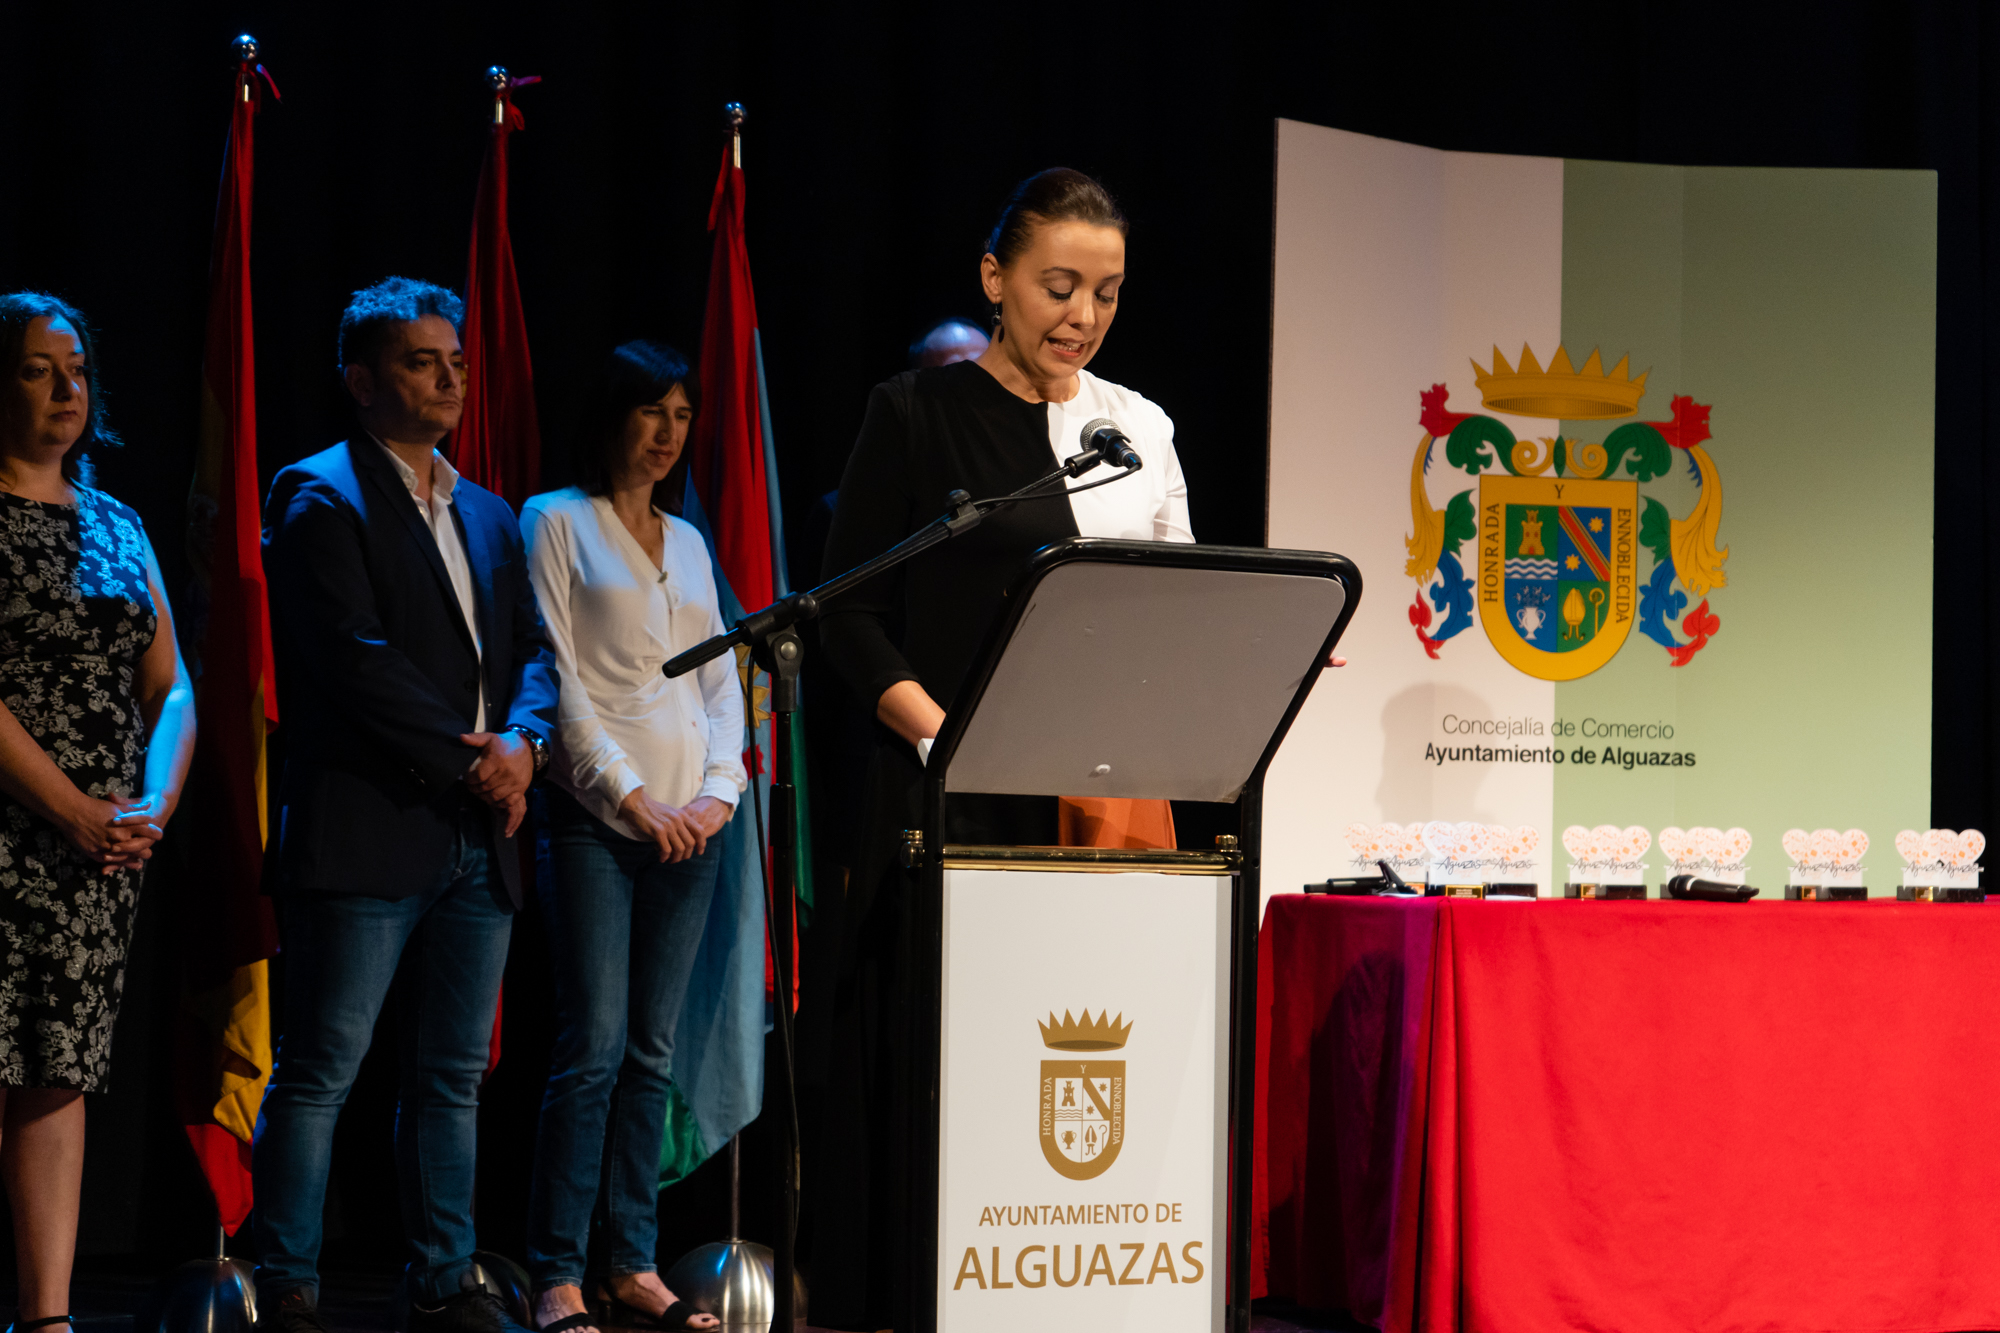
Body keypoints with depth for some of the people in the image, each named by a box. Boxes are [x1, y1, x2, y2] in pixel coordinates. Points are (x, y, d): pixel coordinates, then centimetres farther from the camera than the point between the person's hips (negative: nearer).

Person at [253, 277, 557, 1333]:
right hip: (367, 837, -7)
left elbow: (532, 650, 17)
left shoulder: (487, 516, 20)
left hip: (477, 841, 7)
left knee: (452, 1077, 10)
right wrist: (467, 763, -13)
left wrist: (522, 740, -4)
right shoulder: (320, 498, -4)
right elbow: (357, 659, -14)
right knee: (318, 1074, -4)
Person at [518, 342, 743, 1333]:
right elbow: (558, 681, -6)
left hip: (690, 821, 6)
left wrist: (718, 792, -1)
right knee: (594, 1047, -11)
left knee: (653, 1053, 5)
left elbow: (722, 682, 16)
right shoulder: (556, 523, 2)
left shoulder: (687, 543, 18)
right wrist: (634, 798, -11)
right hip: (594, 817, -5)